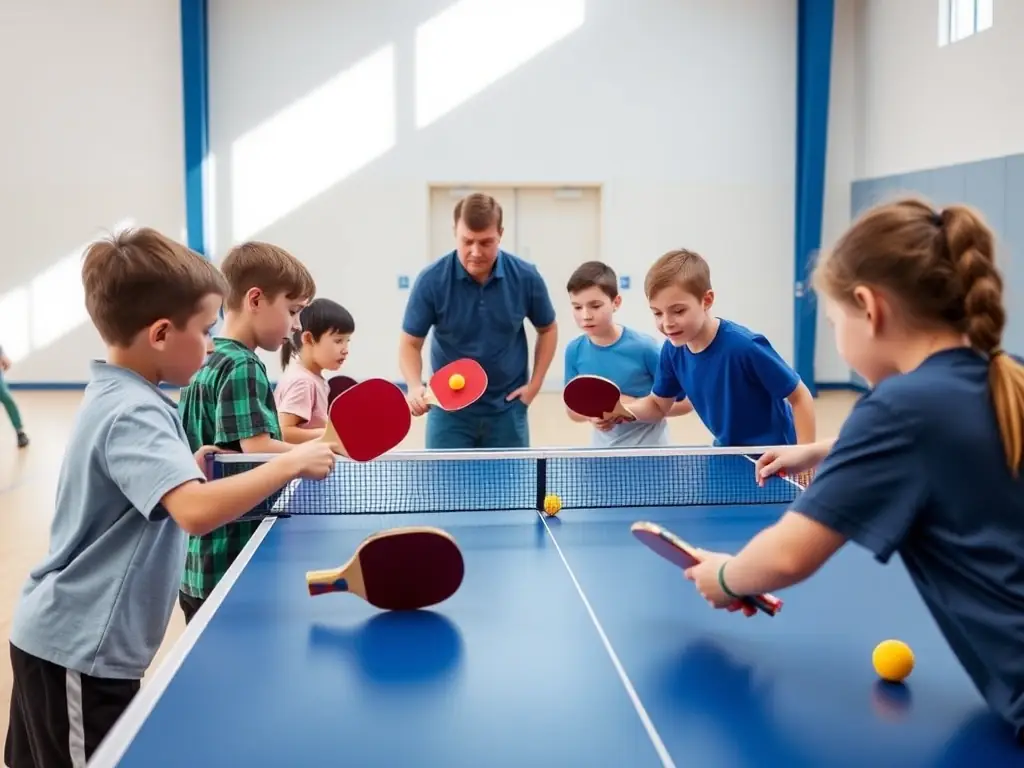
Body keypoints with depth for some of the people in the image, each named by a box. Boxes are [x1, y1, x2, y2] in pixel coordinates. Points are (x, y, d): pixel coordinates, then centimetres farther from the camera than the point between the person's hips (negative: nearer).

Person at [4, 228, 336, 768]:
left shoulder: (118, 397, 7)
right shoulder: (133, 413, -24)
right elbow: (197, 511, -38)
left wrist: (189, 468, 5)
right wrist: (291, 464, -29)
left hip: (66, 638, 9)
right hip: (79, 650, -9)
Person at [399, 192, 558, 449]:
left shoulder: (526, 277, -10)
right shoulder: (431, 280, -14)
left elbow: (547, 329, 8)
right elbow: (410, 343, -6)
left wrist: (534, 384, 0)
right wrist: (415, 386, -25)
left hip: (507, 409, 1)